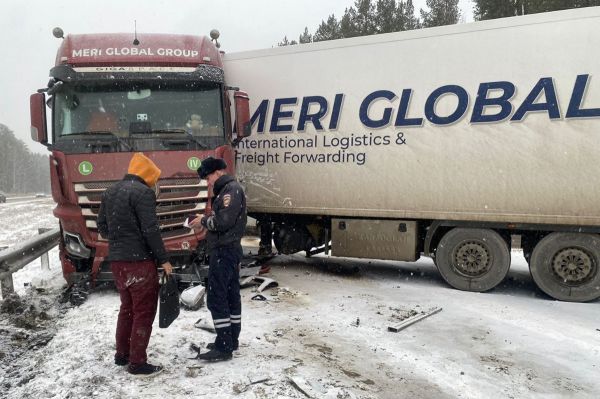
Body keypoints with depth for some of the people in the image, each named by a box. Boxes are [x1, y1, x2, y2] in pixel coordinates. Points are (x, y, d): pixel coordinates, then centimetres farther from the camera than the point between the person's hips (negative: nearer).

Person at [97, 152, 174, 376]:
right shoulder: (143, 192, -14)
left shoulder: (109, 192, 12)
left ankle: (122, 354, 30)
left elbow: (102, 227, 15)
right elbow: (151, 230, -18)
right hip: (140, 261, -8)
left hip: (116, 261, 8)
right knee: (144, 312, 2)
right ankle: (137, 363, 7)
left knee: (127, 307, 21)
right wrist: (163, 259, -11)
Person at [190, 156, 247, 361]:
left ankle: (223, 347, -5)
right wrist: (205, 224, 5)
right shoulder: (227, 190, 18)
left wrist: (204, 221, -9)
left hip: (224, 251, -11)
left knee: (216, 298, -9)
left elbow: (224, 221, -23)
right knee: (231, 296, 13)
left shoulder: (231, 189, -14)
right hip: (229, 250, 11)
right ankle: (231, 340, 22)